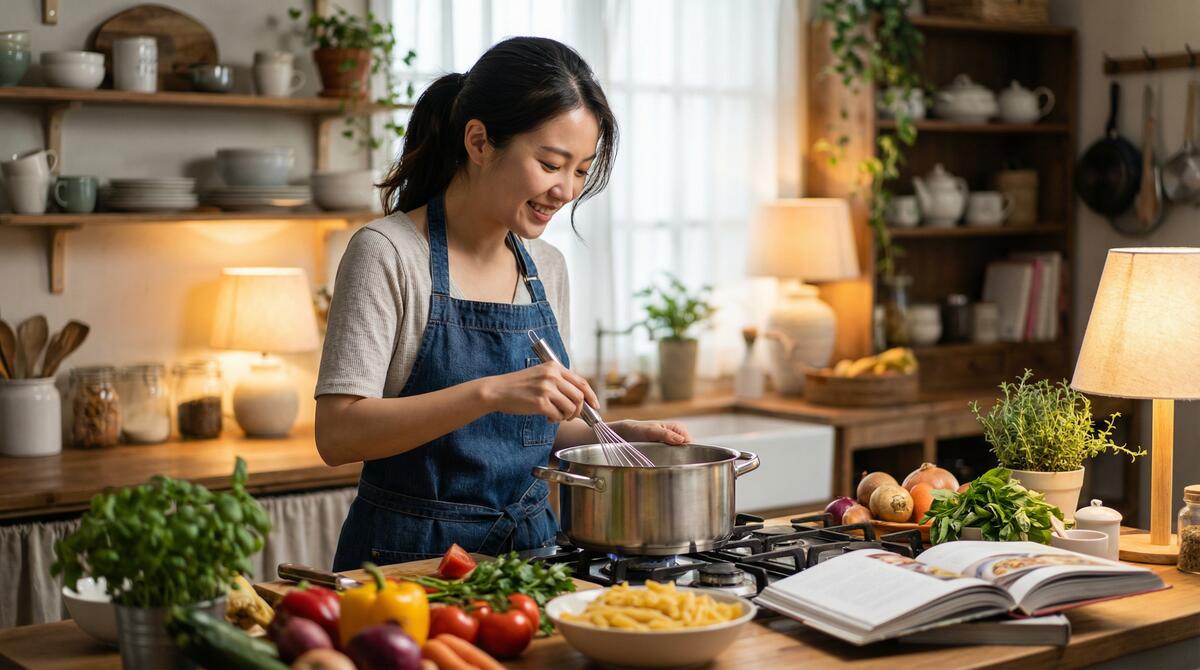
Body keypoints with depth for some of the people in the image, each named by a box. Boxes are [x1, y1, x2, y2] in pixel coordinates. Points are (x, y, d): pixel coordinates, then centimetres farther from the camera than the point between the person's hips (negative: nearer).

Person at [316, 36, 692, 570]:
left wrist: (613, 435, 1)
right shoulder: (387, 253, -11)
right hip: (409, 558, -5)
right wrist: (490, 392, -29)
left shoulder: (547, 267, 9)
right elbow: (338, 434, -20)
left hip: (528, 547, 5)